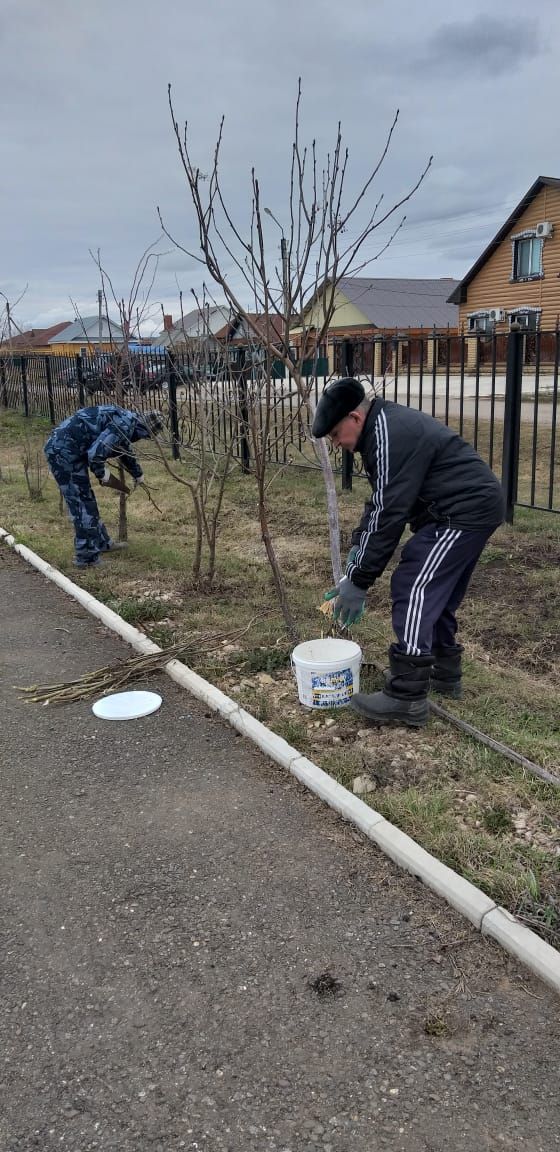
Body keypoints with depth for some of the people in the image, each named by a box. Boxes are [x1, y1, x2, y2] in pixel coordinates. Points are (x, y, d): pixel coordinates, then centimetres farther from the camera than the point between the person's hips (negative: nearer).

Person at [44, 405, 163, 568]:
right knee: (81, 503, -4)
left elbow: (125, 449, 36)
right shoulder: (124, 426, -18)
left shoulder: (125, 420, 15)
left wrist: (137, 474, 51)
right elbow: (95, 453, -28)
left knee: (86, 499, 19)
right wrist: (102, 473, -8)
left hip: (62, 448, 10)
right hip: (63, 451, -10)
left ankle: (102, 543, 32)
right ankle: (87, 558, 3)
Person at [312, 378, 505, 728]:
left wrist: (358, 580, -17)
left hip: (464, 511, -11)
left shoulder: (391, 436, -21)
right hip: (474, 505, 11)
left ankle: (407, 698, -11)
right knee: (437, 592, 18)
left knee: (413, 589, -12)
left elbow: (388, 514, -23)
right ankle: (445, 673, 31)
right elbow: (380, 502, 18)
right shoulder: (385, 427, 13)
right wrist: (357, 548, 8)